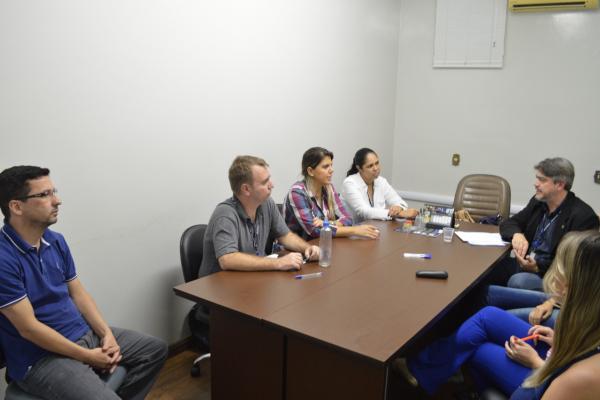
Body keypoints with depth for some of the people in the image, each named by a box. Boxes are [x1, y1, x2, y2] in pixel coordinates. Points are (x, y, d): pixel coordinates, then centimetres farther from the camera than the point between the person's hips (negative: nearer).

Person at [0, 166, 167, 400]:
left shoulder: (56, 241, 4)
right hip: (41, 357, -8)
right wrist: (88, 356, -17)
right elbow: (28, 328, -21)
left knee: (156, 350, 12)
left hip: (85, 334, 8)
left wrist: (107, 334, -4)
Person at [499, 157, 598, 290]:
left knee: (517, 281, -33)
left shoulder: (583, 216, -14)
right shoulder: (538, 201, 7)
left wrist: (538, 267, -27)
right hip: (524, 265, 7)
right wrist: (517, 234, -13)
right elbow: (509, 223, 11)